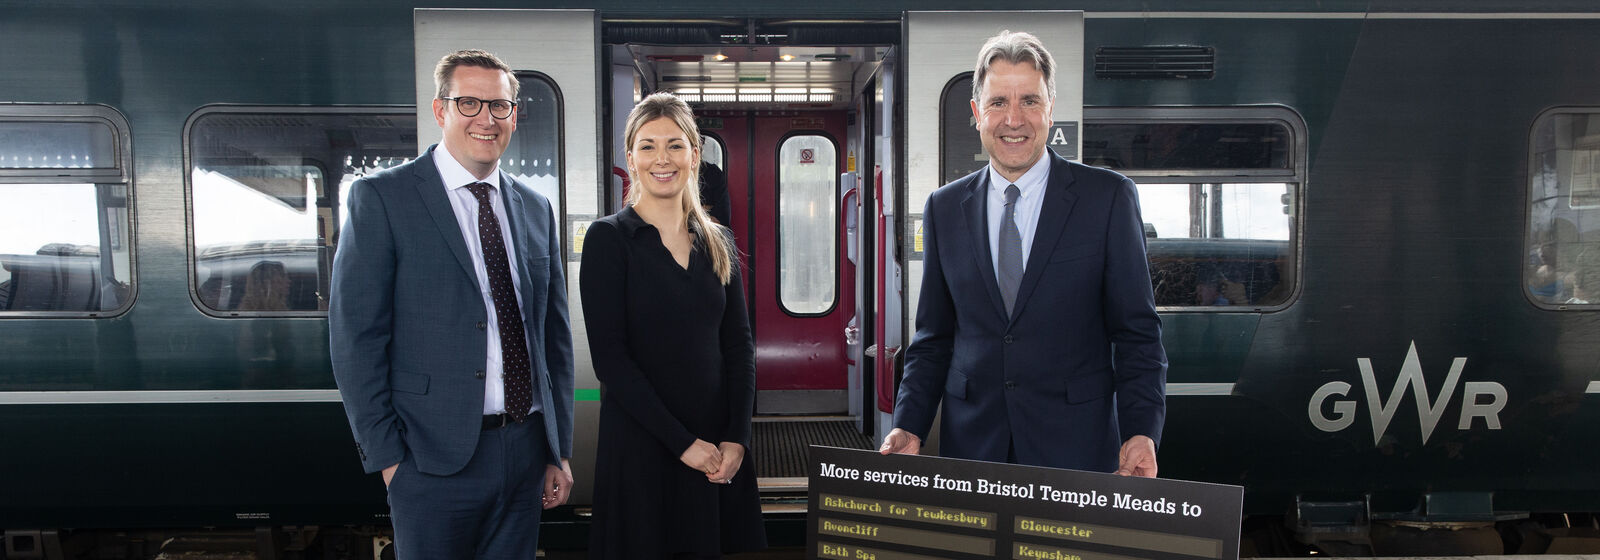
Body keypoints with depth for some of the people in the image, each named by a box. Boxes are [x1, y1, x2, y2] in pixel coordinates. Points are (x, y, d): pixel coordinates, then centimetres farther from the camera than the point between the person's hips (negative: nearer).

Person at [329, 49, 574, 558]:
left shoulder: (536, 209, 11)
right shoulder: (381, 197, -5)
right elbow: (356, 338, -7)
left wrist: (560, 450, 11)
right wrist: (386, 456, -10)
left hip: (527, 452, 5)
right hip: (434, 456, -4)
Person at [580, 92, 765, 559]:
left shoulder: (718, 242, 9)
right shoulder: (608, 238, -6)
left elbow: (739, 348, 6)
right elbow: (610, 358, -12)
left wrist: (736, 438, -6)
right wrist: (683, 442, -14)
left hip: (721, 450, 4)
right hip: (641, 446, -4)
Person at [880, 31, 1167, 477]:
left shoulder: (1109, 198, -2)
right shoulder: (944, 208, 6)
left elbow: (1137, 332, -2)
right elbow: (934, 338, 9)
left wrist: (1142, 433, -14)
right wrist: (909, 426, -4)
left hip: (1076, 445, -2)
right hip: (971, 443, 2)